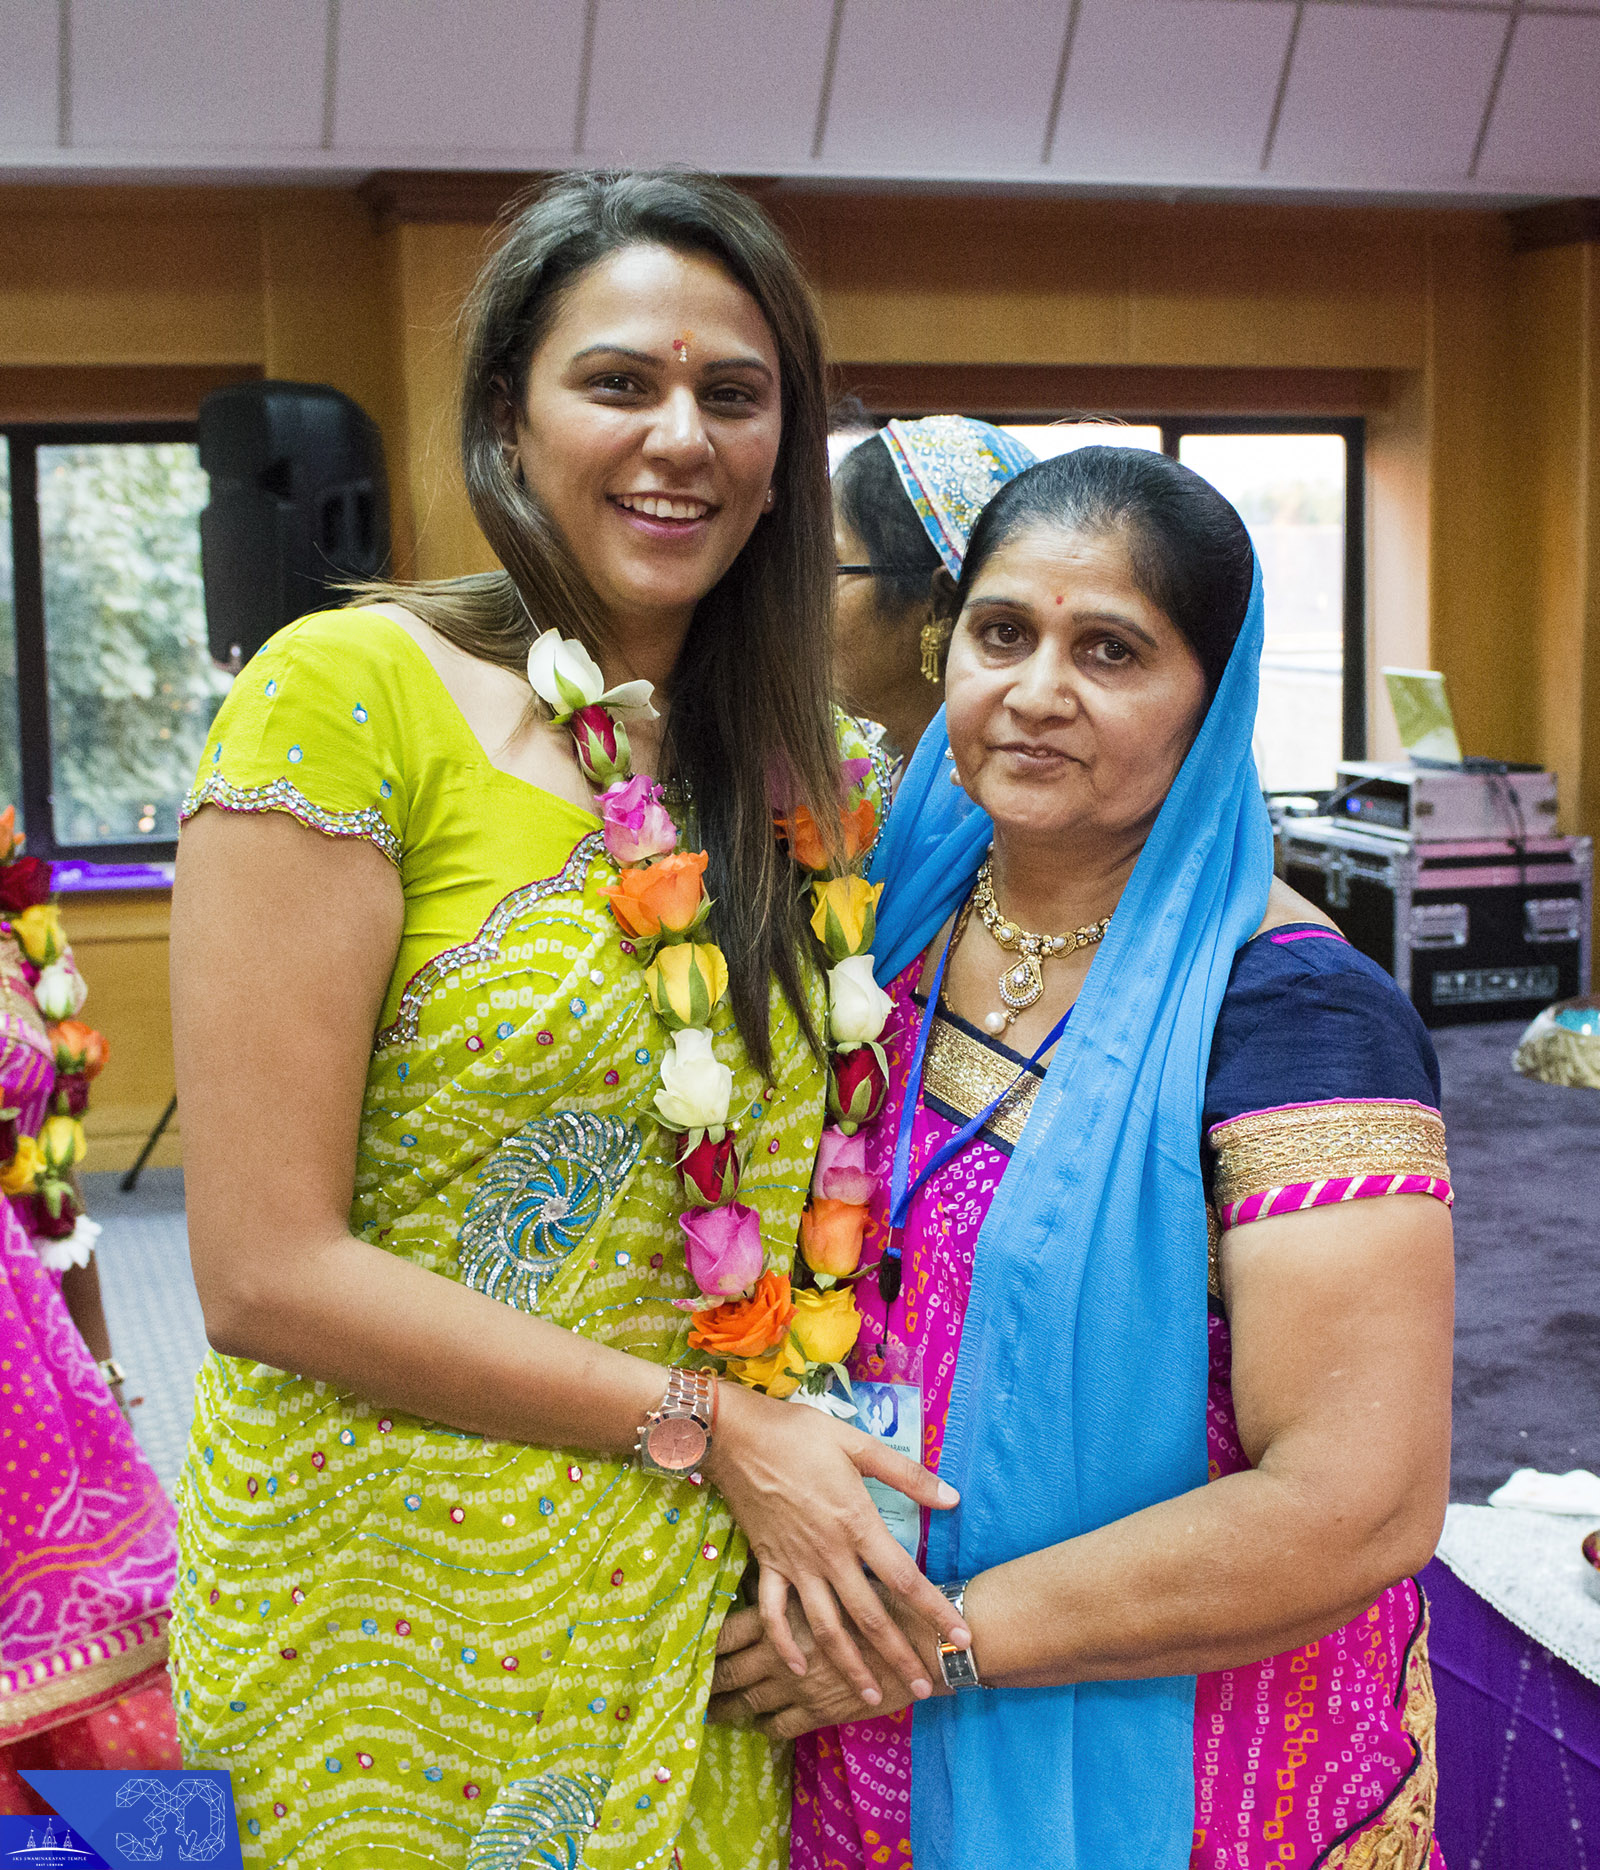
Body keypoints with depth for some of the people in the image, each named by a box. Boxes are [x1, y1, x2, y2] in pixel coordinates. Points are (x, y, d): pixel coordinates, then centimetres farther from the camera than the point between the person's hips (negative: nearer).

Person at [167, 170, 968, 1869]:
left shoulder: (801, 778, 4)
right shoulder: (351, 695, -13)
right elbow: (266, 1272, -16)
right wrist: (709, 1426, -15)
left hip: (713, 1610, 5)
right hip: (396, 1605, -4)